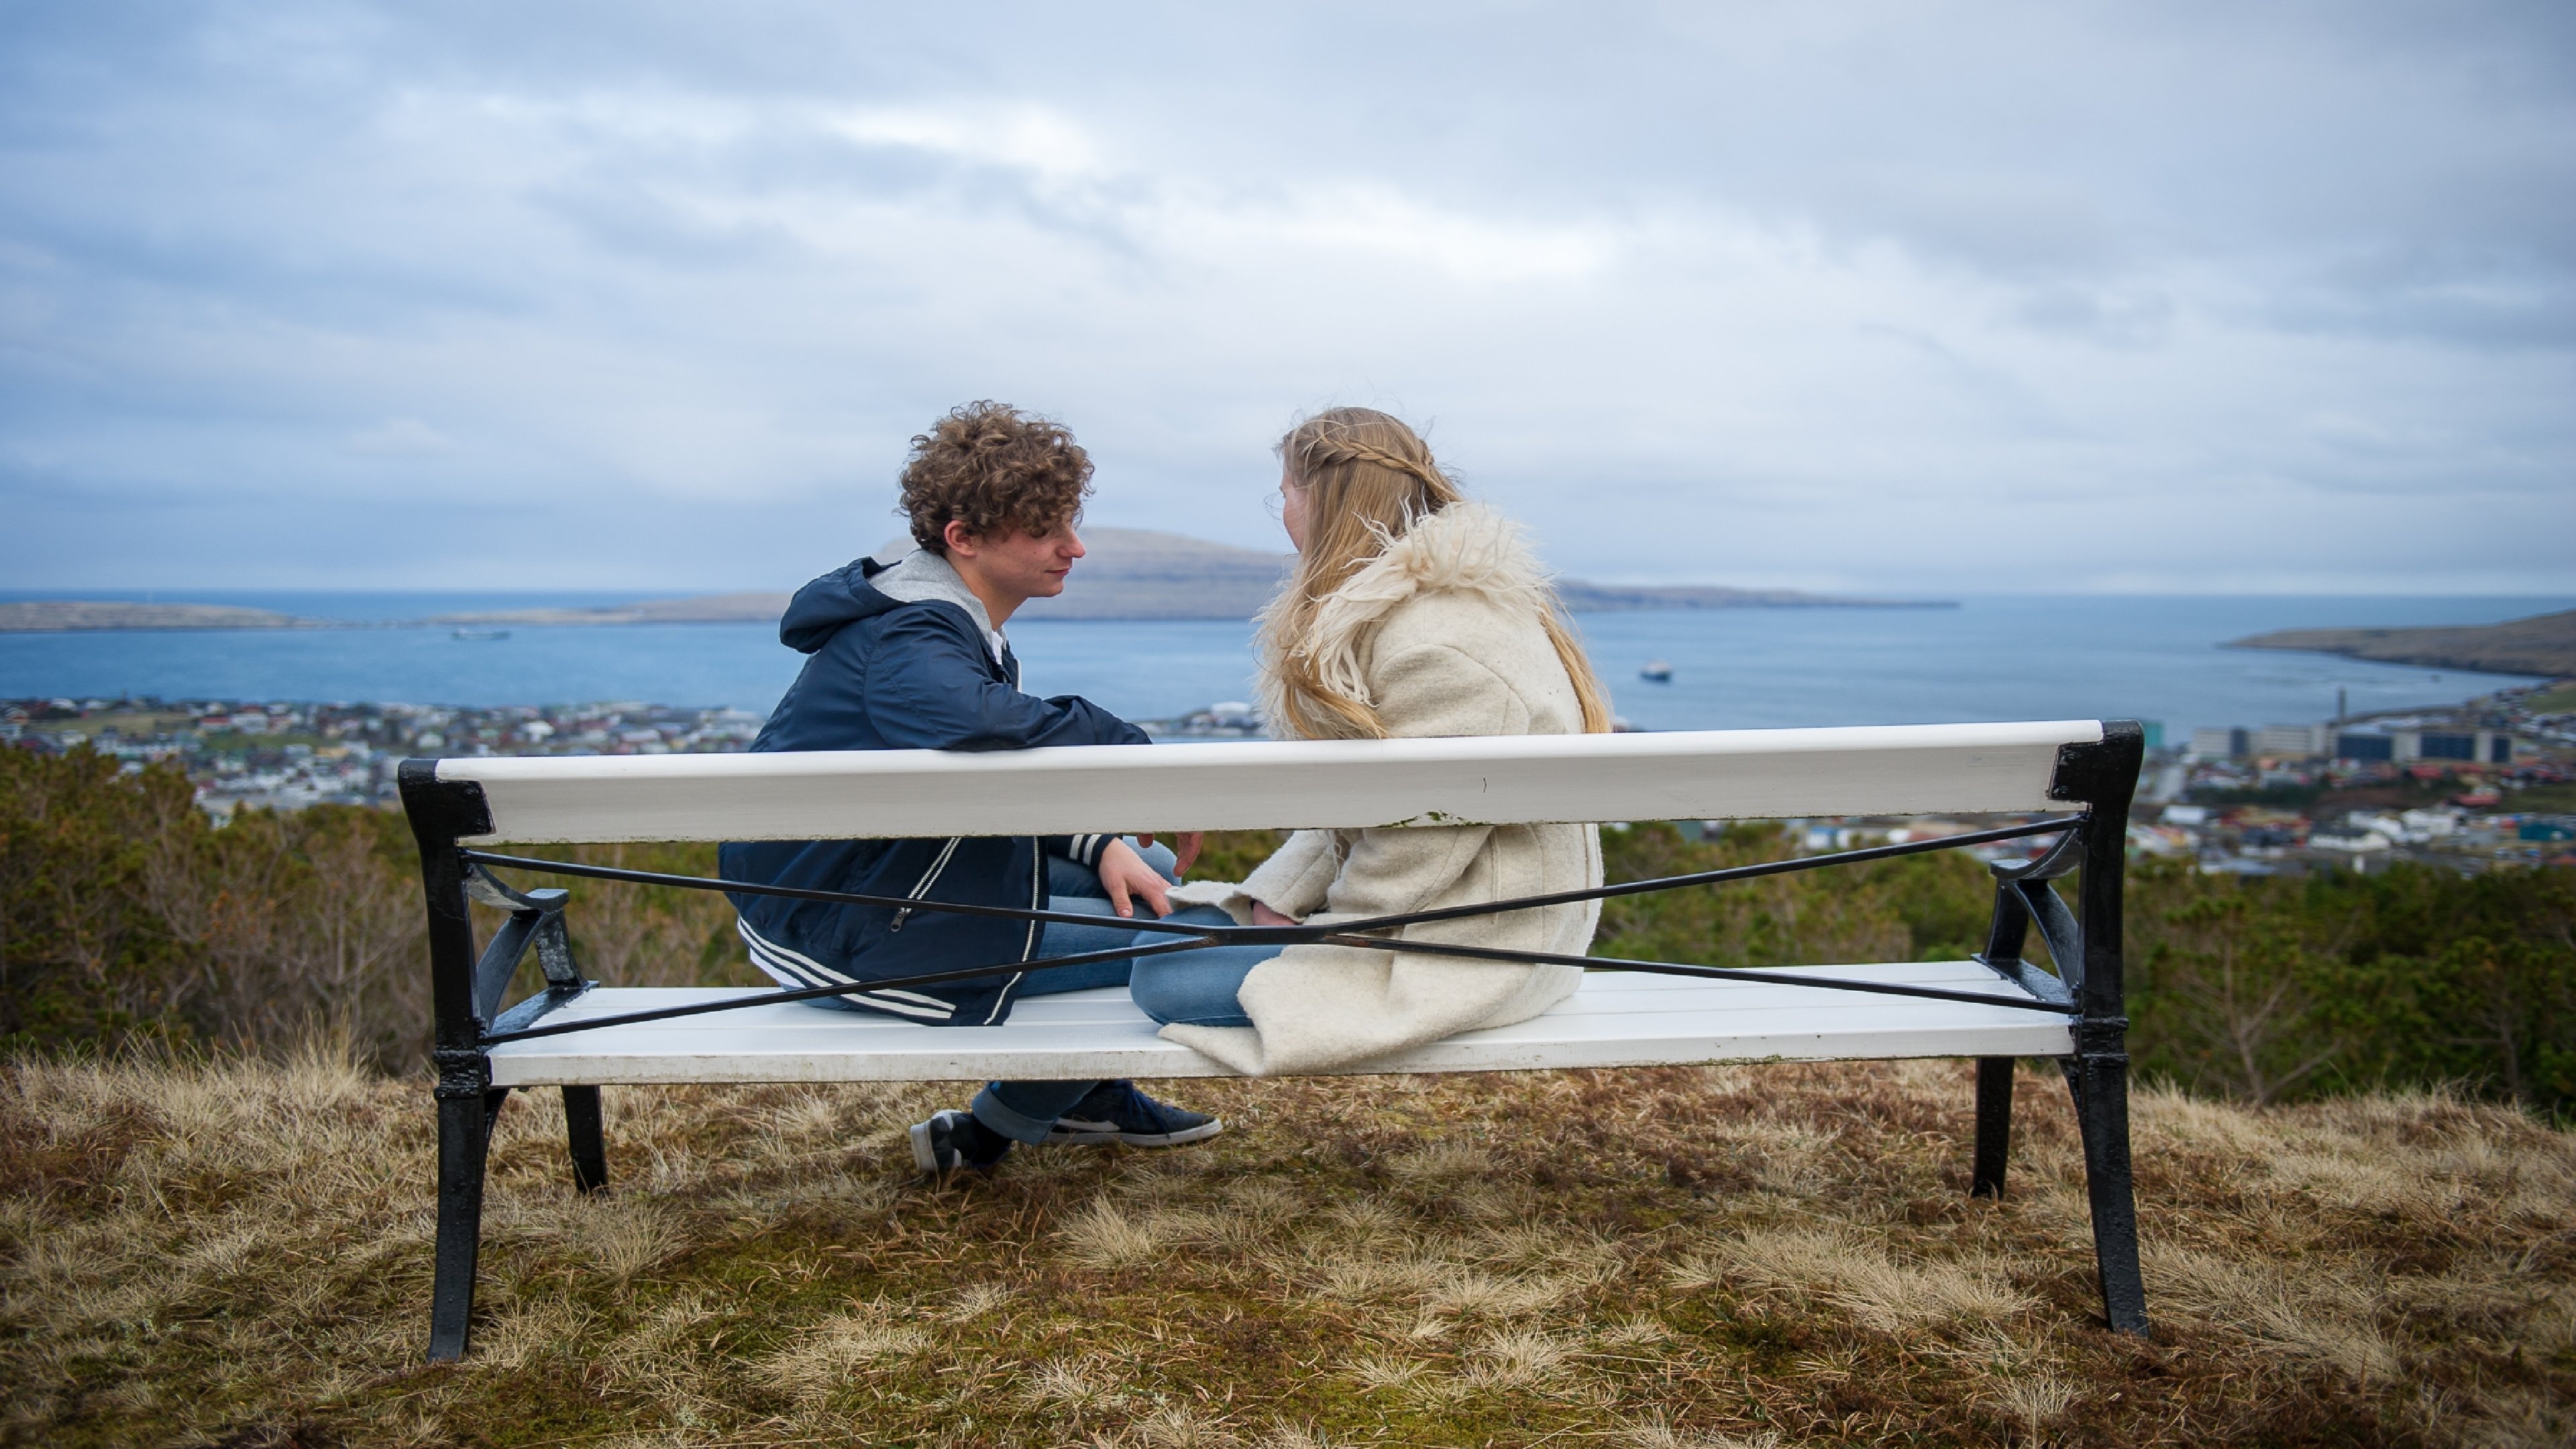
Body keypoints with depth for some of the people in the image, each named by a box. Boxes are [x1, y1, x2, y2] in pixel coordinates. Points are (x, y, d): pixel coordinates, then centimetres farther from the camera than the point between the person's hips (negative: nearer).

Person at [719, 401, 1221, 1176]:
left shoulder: (952, 623, 9)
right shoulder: (908, 643, -24)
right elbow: (978, 725, -48)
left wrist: (1103, 847, -7)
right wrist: (1130, 752, -37)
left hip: (887, 877, 10)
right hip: (837, 931, -10)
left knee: (1151, 877, 15)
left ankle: (1092, 1099, 31)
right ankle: (986, 1136, 9)